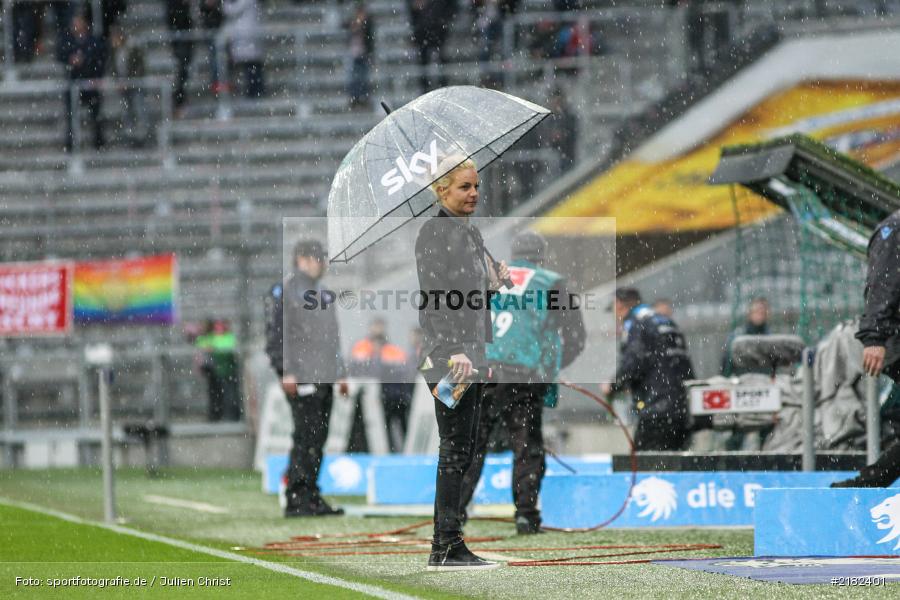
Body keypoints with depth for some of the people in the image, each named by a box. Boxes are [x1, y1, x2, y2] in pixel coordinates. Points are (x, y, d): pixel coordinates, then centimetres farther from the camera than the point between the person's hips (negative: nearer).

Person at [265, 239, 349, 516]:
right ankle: (297, 500, -10)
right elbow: (275, 335, -11)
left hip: (324, 378, 8)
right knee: (306, 438, -12)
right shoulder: (282, 292, -5)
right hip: (301, 379, -8)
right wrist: (286, 372, -18)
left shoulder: (323, 294, 21)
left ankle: (311, 497, 12)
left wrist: (340, 373, 20)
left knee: (318, 440, 8)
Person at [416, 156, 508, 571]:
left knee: (462, 452, 9)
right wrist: (453, 351, -24)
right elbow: (433, 299, -18)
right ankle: (446, 548, -11)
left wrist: (496, 279, 13)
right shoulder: (433, 233, -10)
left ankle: (448, 545, 12)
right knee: (455, 451, -11)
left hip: (471, 356, 10)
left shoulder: (471, 232, 19)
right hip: (447, 355, -10)